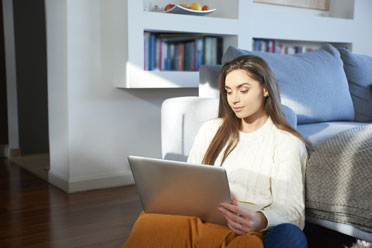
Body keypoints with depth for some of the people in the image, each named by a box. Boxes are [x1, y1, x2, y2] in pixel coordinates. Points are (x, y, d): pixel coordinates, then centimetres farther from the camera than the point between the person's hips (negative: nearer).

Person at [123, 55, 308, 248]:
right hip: (201, 218, 1)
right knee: (150, 221, -29)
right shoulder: (210, 129, 19)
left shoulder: (288, 143, 4)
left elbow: (291, 209, -5)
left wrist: (260, 221, -27)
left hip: (246, 232, -1)